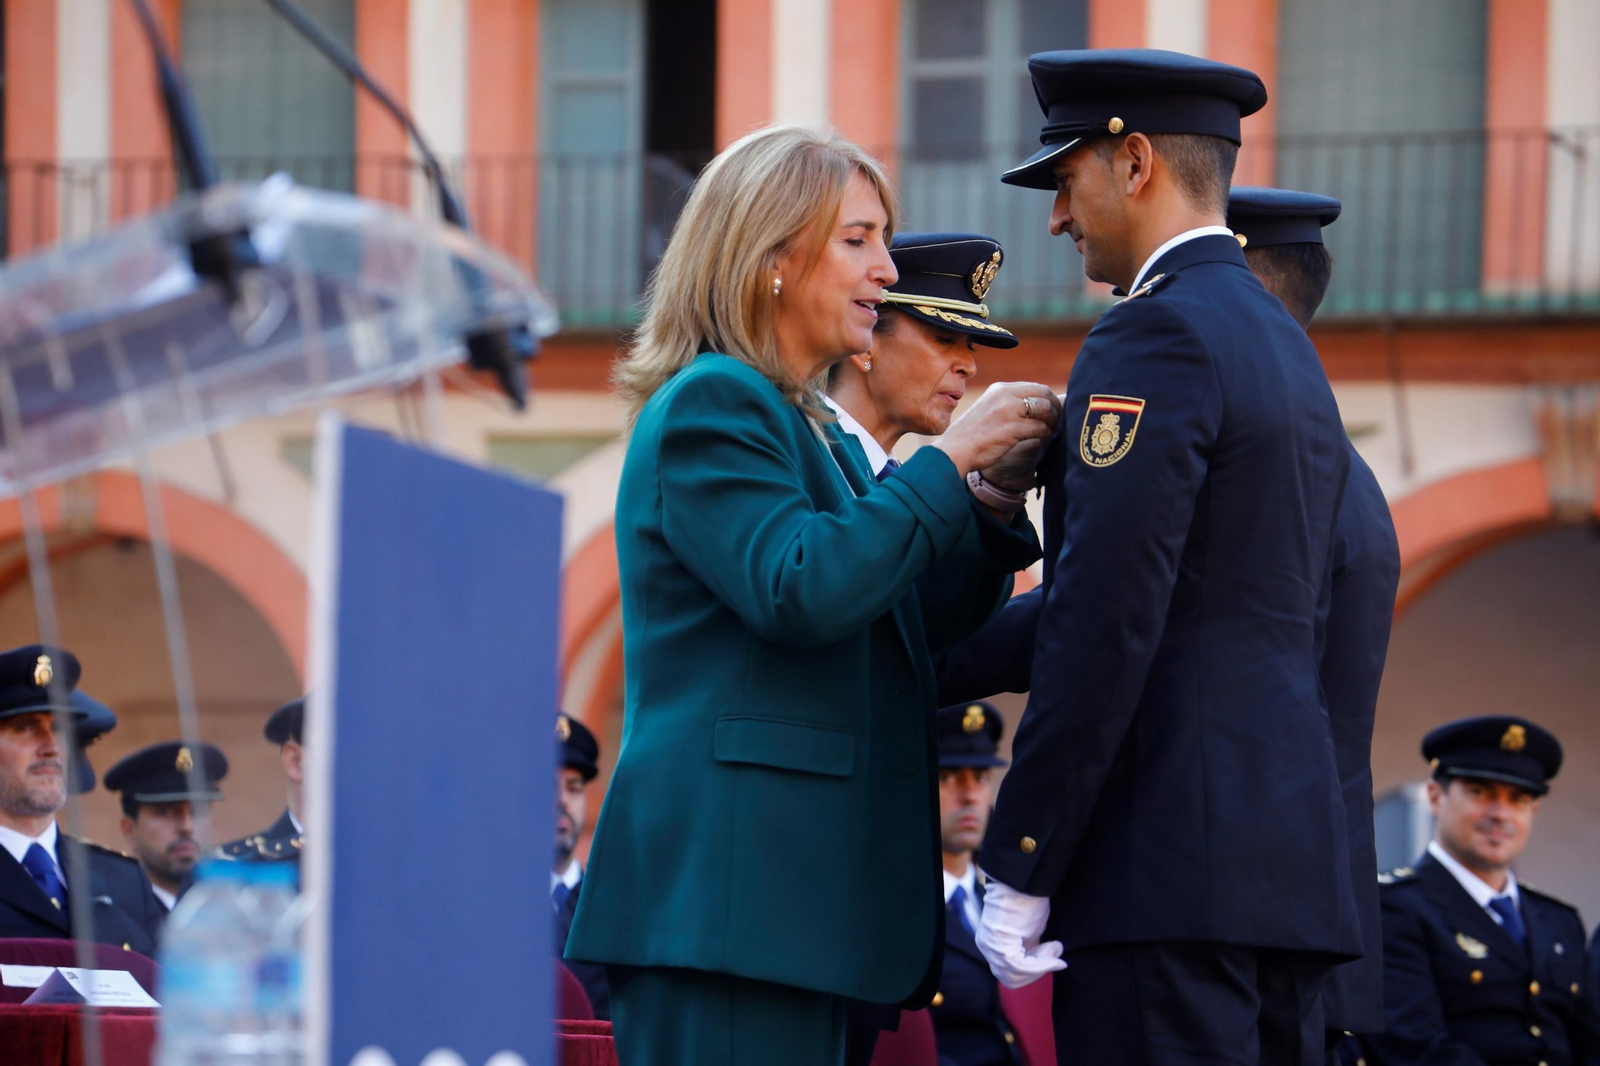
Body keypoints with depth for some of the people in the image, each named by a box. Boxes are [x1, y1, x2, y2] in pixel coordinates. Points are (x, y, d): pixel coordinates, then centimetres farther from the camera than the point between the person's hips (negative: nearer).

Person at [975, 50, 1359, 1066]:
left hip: (1169, 868, -9)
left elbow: (1104, 630, -16)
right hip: (1287, 866, 9)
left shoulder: (1156, 336, -9)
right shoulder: (1286, 345, 21)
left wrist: (1019, 872, -13)